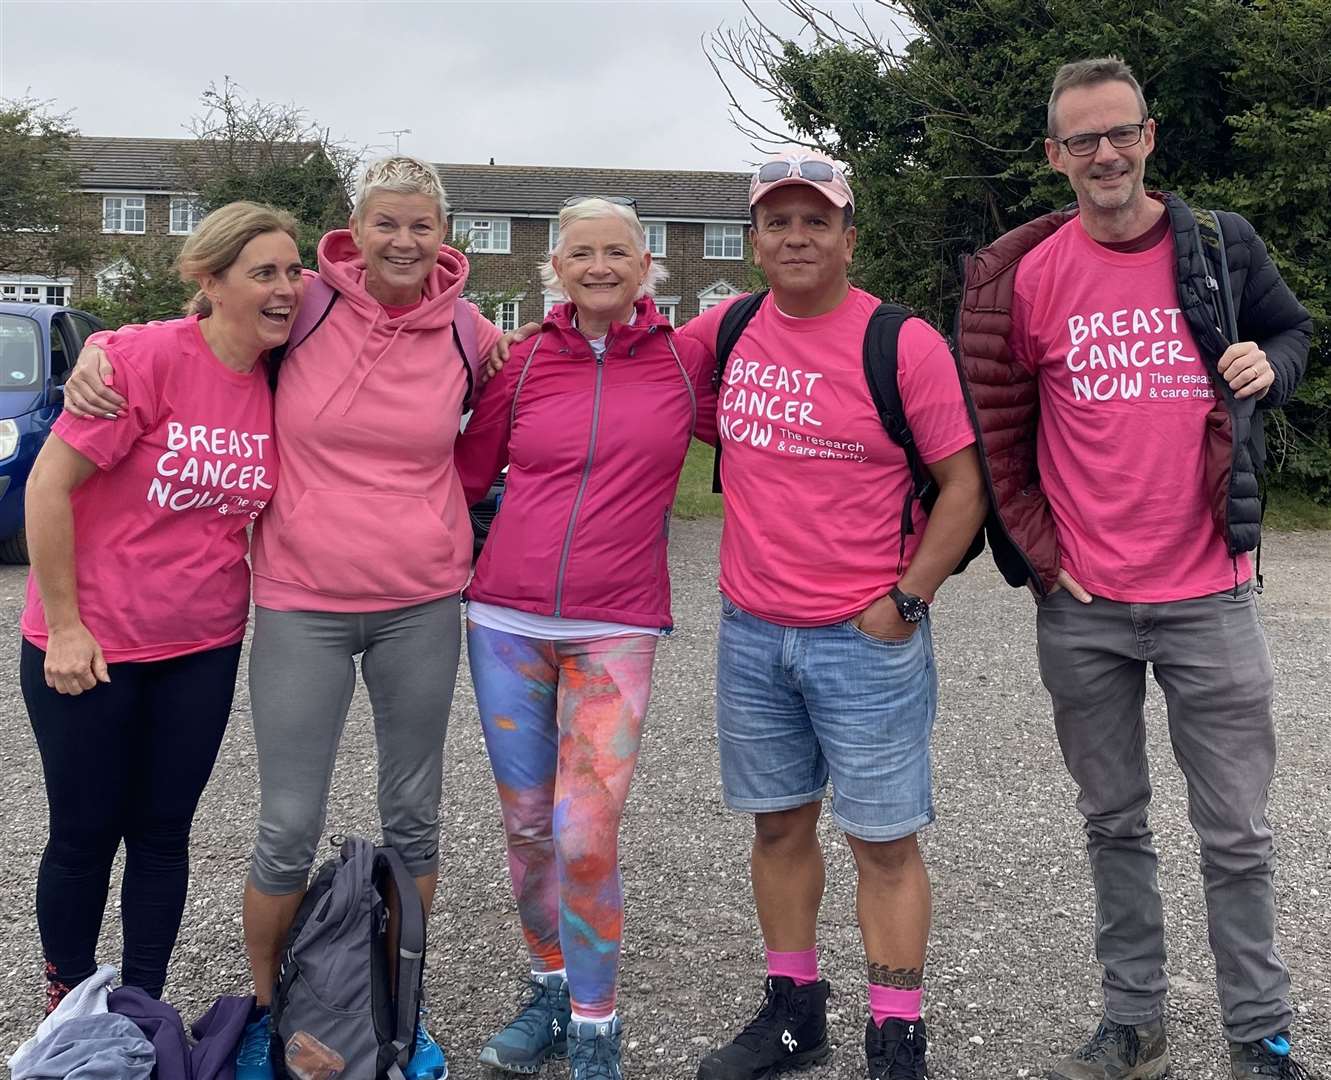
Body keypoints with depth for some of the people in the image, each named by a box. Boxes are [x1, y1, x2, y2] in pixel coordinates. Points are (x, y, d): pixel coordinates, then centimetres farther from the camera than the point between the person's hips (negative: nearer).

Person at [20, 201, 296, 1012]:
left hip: (203, 648, 4)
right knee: (85, 833, 9)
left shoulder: (283, 385, -4)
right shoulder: (149, 358, -19)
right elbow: (49, 485, -17)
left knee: (163, 831, 13)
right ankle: (70, 1007, 31)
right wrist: (64, 625, -15)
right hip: (90, 649, -4)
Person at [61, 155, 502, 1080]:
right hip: (302, 604, -2)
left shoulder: (470, 336, 1)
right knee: (290, 831, 1)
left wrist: (454, 518, 8)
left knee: (414, 818, 12)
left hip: (424, 604, 2)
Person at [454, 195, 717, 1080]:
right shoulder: (524, 363, 5)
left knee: (585, 836, -10)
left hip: (615, 633, -2)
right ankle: (552, 990, 34)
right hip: (507, 623, 3)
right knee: (528, 828, 11)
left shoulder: (686, 359, 1)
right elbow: (467, 473, 10)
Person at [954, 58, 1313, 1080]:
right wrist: (1041, 554, -2)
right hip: (1081, 607, 1)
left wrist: (1268, 364, -5)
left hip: (1209, 596, 0)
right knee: (1114, 826, 13)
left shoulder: (1224, 247, 1)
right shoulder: (1024, 275, -2)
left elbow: (1294, 329, 18)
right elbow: (997, 428, 3)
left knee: (1236, 833, 6)